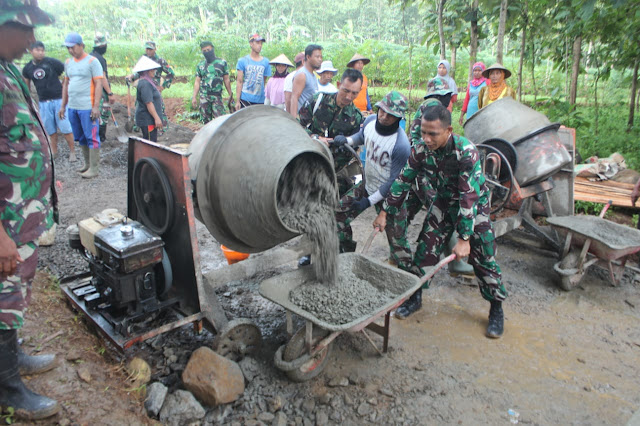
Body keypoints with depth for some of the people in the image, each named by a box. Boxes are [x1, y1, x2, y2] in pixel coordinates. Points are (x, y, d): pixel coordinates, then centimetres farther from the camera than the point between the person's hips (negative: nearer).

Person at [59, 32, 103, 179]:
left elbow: (98, 84, -10)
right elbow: (66, 84, 20)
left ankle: (94, 168, 0)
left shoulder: (92, 61, -5)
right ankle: (87, 164, 24)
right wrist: (63, 105, 16)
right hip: (72, 107, 7)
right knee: (80, 138, 13)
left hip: (87, 107, -7)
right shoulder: (68, 62, 14)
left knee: (91, 138, -3)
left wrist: (96, 106, -16)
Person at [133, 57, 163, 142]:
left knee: (147, 142, 15)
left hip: (150, 119, 11)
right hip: (147, 120, -11)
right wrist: (157, 118, -24)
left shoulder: (148, 82, 16)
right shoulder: (145, 84, -18)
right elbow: (149, 103, -23)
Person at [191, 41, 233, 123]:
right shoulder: (200, 65, 10)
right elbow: (197, 82, 10)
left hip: (217, 97, -2)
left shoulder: (222, 62, 5)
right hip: (204, 97, 2)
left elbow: (226, 80, 7)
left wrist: (231, 95, 5)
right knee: (206, 121, 5)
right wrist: (194, 97, 3)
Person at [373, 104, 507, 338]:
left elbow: (469, 197, -34)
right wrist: (384, 213, -7)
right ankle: (415, 298, 20)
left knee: (483, 258, -2)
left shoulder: (466, 152, -33)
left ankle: (497, 310, 17)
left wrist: (464, 238, -34)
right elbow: (403, 181, -7)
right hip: (443, 202, 4)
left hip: (474, 205, -4)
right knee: (425, 249, 2)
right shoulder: (421, 149, -18)